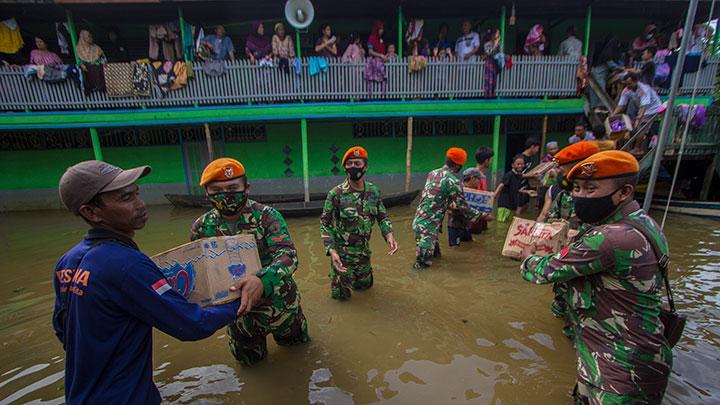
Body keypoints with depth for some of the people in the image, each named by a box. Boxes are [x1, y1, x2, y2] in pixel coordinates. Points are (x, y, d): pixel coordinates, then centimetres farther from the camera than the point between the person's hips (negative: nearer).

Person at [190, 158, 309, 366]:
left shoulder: (267, 216, -21)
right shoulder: (201, 227, -9)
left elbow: (287, 255, -32)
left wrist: (262, 281, -51)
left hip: (278, 301, -2)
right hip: (237, 310, 3)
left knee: (295, 341, 24)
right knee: (249, 359, 24)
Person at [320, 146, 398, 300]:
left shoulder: (374, 191, -7)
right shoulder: (336, 194, -19)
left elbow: (382, 216, 2)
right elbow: (325, 224, -14)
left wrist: (389, 235, -17)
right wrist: (332, 251, -25)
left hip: (364, 251, 4)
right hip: (341, 253, -4)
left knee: (364, 285, 23)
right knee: (341, 294, 11)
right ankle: (335, 274, 41)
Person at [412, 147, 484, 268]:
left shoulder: (432, 173, 8)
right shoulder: (453, 181, -15)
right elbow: (463, 206, -8)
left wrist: (450, 205, 32)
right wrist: (480, 215, 7)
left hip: (418, 220, 8)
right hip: (429, 224, -8)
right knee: (424, 262, 1)